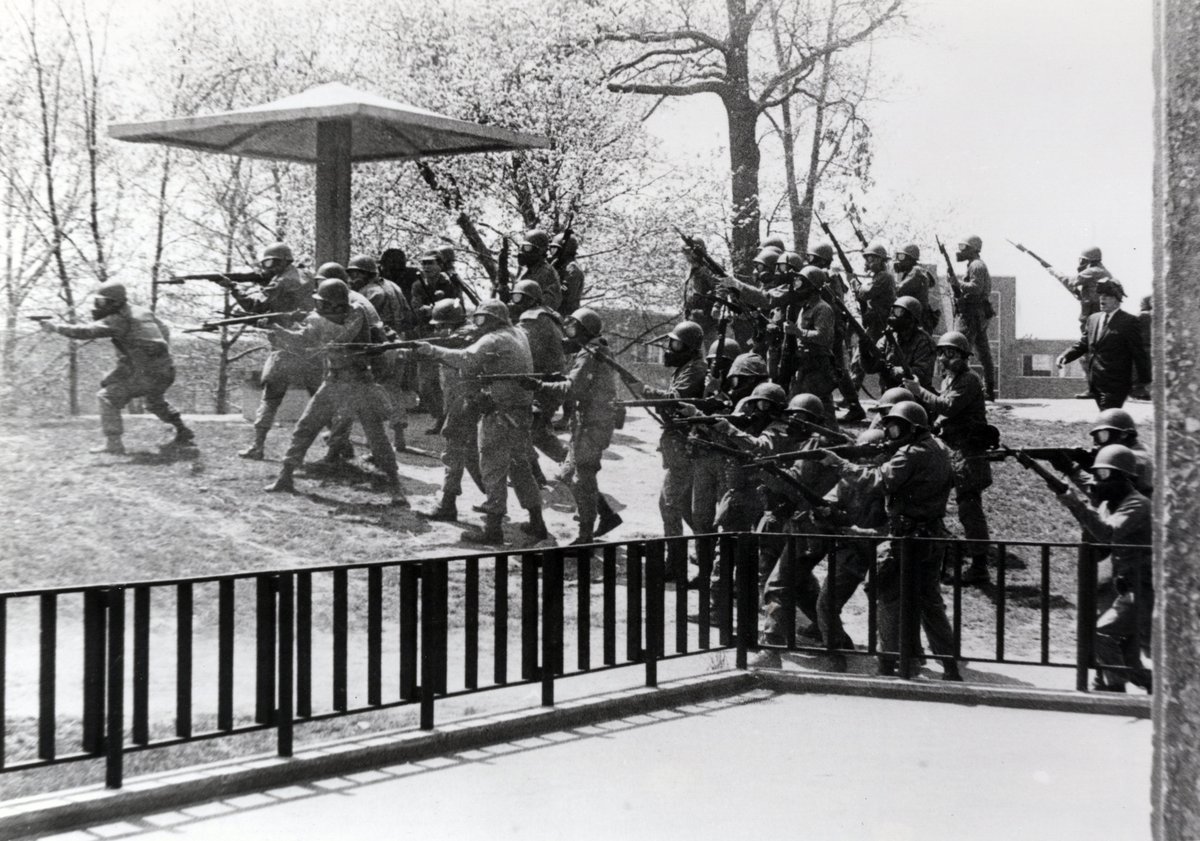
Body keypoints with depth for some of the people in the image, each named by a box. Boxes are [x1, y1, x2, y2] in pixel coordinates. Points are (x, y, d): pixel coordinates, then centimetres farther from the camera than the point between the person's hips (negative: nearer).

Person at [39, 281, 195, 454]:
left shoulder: (118, 321, -11)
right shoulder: (143, 312, 14)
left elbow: (86, 331, -15)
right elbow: (164, 330, 27)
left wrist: (56, 327, -7)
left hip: (146, 375, -9)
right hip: (166, 371, 9)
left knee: (107, 398, -4)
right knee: (155, 401, 34)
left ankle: (113, 443, -10)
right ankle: (184, 435, 40)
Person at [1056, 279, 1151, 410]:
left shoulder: (1129, 321, -6)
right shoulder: (1093, 319, 14)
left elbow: (1139, 353, -5)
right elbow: (1082, 344, 18)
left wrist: (1143, 381, -5)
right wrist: (1065, 355, -1)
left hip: (1114, 385, -7)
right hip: (1096, 384, 7)